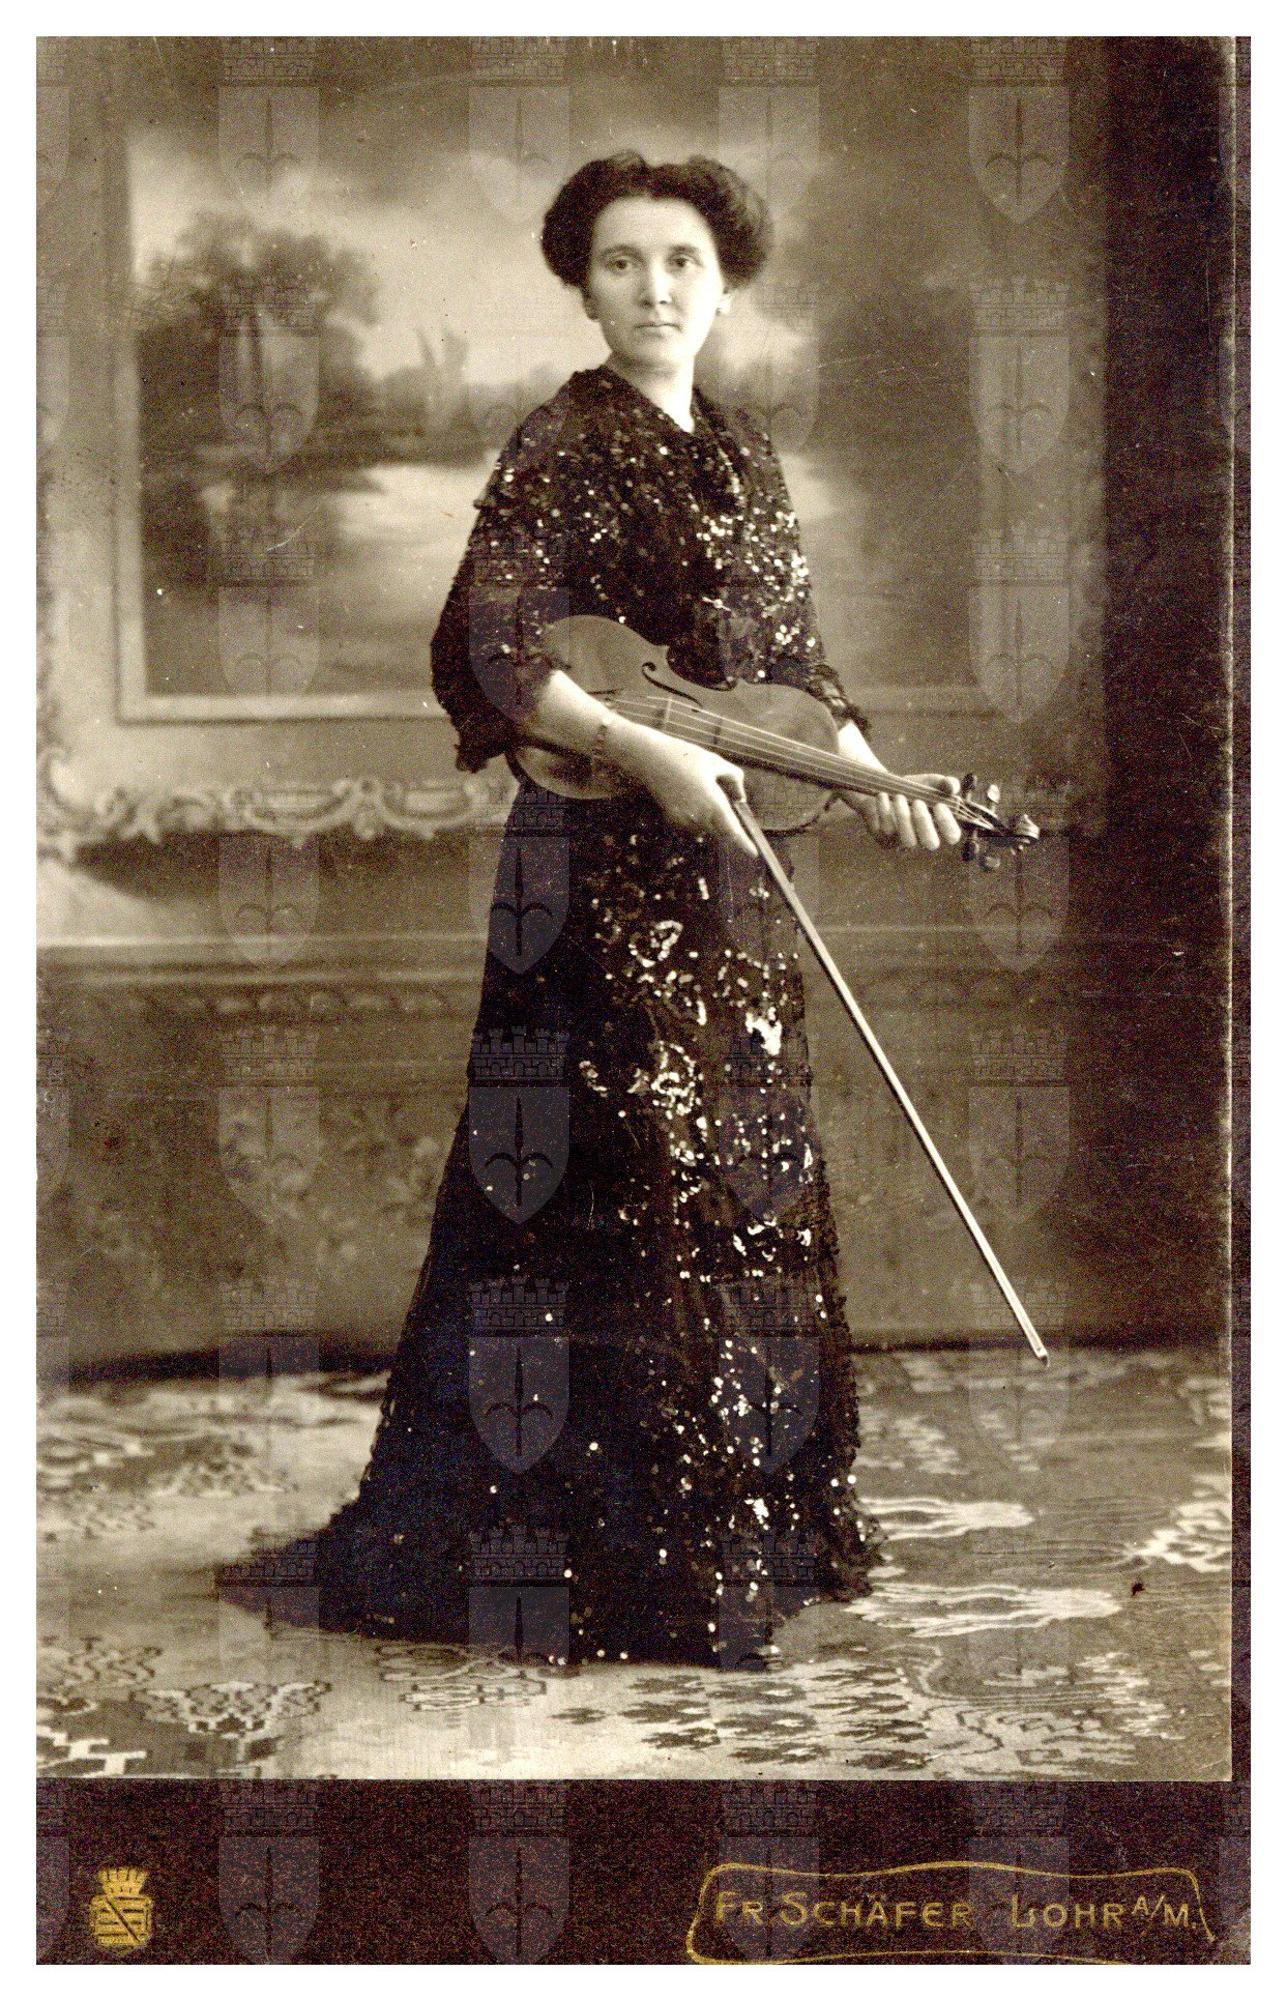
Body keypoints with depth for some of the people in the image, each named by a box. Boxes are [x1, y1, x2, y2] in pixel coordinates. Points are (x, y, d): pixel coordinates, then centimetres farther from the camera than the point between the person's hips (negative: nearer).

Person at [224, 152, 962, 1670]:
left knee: (750, 1182, 12)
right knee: (628, 1185, -7)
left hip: (728, 868, 8)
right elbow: (486, 649, -17)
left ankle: (757, 1515, 25)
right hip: (606, 870, -8)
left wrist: (875, 787, 6)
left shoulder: (741, 458, 15)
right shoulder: (563, 446, -7)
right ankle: (627, 1560, 2)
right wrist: (645, 753, -25)